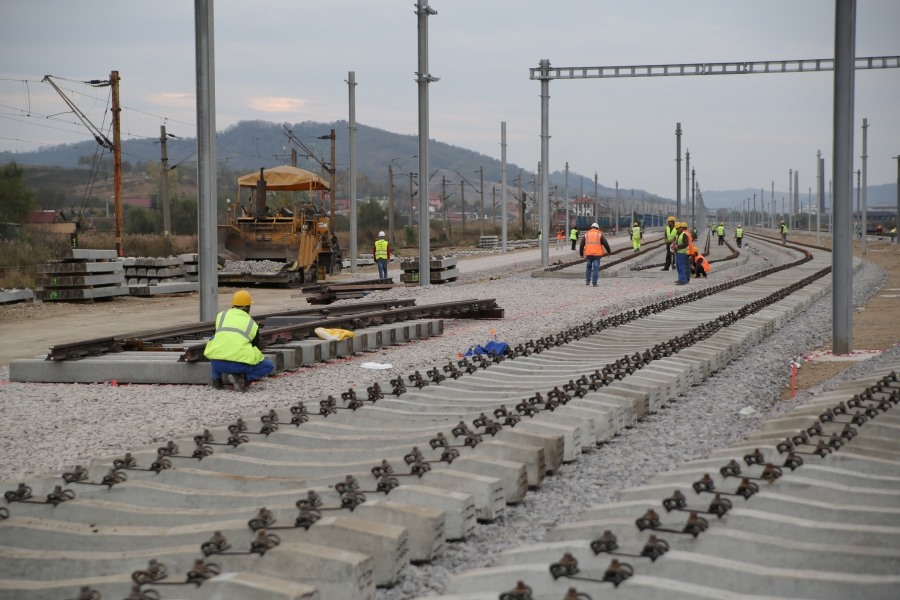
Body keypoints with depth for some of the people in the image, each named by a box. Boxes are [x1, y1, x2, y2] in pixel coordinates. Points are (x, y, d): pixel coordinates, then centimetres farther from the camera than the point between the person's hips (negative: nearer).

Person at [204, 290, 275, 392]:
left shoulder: (221, 315, 21)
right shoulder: (252, 324, 18)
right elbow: (256, 348, 27)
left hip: (217, 363, 2)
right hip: (240, 363, -2)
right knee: (269, 366, 19)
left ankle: (216, 379, 22)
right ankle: (243, 379, -5)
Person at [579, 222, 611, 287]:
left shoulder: (586, 235, 10)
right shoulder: (599, 235, 3)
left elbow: (581, 245, 12)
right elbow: (605, 243, 1)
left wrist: (581, 253, 23)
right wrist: (609, 251, 14)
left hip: (588, 254, 2)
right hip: (597, 254, -2)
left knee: (588, 267, 18)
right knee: (596, 268, 0)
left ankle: (587, 281, 14)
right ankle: (594, 283, -4)